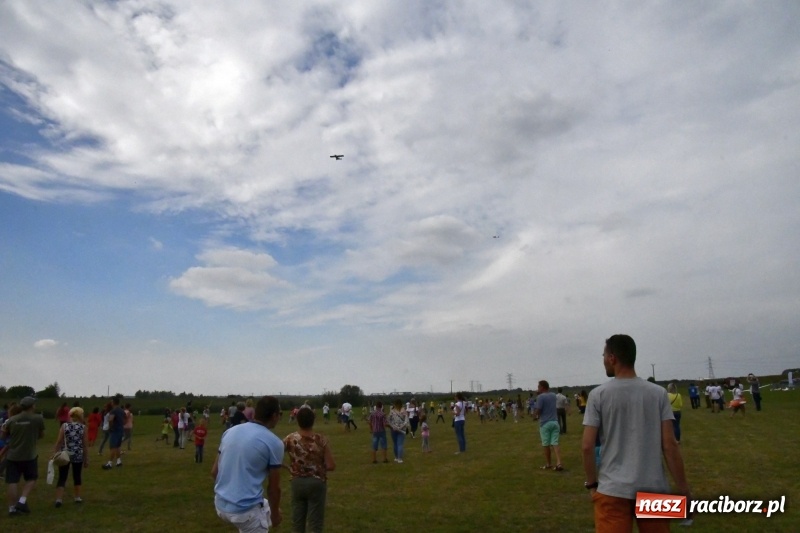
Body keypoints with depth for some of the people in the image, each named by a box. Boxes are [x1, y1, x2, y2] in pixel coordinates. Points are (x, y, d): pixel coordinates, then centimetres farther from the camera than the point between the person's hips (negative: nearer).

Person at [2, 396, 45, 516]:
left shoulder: (11, 420, -2)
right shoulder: (38, 418, -9)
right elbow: (42, 435, 4)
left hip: (12, 455, 2)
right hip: (30, 455, -2)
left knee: (13, 482, 8)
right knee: (31, 479, 15)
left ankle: (12, 508, 13)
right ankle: (22, 501, 2)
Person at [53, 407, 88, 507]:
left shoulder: (64, 426, -3)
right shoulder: (83, 428, -4)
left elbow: (58, 442, -5)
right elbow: (85, 445, -2)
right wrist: (86, 459, 6)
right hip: (78, 455, 0)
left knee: (62, 478, 5)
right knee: (77, 476, 15)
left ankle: (58, 499, -3)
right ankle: (77, 497, 24)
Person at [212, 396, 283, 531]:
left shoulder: (230, 431, 4)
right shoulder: (274, 443, -13)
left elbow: (214, 472, 11)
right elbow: (274, 487, -7)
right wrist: (275, 513, 10)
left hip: (220, 504, 8)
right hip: (246, 510, -7)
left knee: (266, 505, 29)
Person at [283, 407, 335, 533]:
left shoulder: (290, 439, -11)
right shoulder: (321, 440, -15)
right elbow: (331, 466, -15)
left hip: (297, 483, 2)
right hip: (317, 483, -2)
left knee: (297, 523, 16)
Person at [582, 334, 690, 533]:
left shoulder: (599, 395, -5)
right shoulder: (658, 393, 1)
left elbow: (587, 446, -7)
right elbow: (670, 444, -3)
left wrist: (592, 483, 5)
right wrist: (683, 487, 5)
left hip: (613, 490, -3)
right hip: (653, 488, 3)